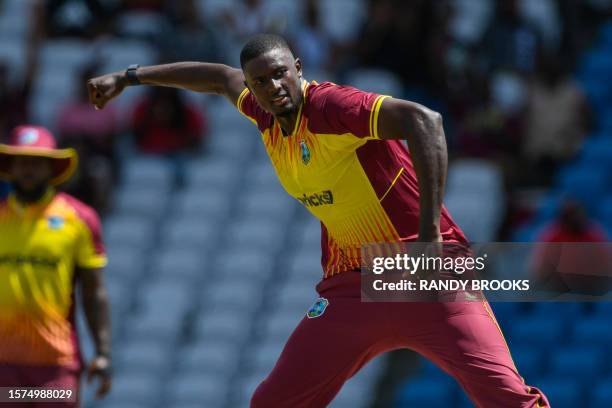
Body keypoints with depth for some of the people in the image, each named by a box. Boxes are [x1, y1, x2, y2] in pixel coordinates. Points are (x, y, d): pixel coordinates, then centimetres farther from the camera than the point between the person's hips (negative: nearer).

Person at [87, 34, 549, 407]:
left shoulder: (330, 105, -17)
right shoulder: (267, 115, 6)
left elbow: (425, 121, -32)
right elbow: (222, 77, 29)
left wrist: (429, 234, -35)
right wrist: (129, 77, 37)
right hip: (350, 285, 7)